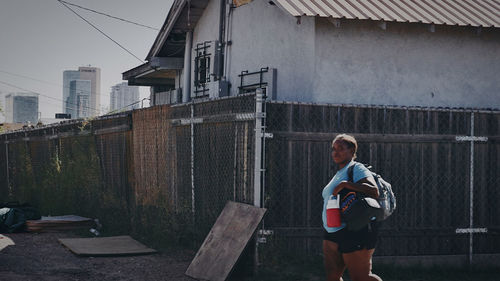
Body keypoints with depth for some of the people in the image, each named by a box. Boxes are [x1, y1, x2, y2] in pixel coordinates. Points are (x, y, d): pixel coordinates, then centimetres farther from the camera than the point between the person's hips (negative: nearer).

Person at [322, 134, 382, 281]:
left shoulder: (357, 169, -7)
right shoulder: (339, 174, 20)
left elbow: (374, 191, -24)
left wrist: (344, 185, -23)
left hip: (355, 232, -9)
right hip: (332, 233, 9)